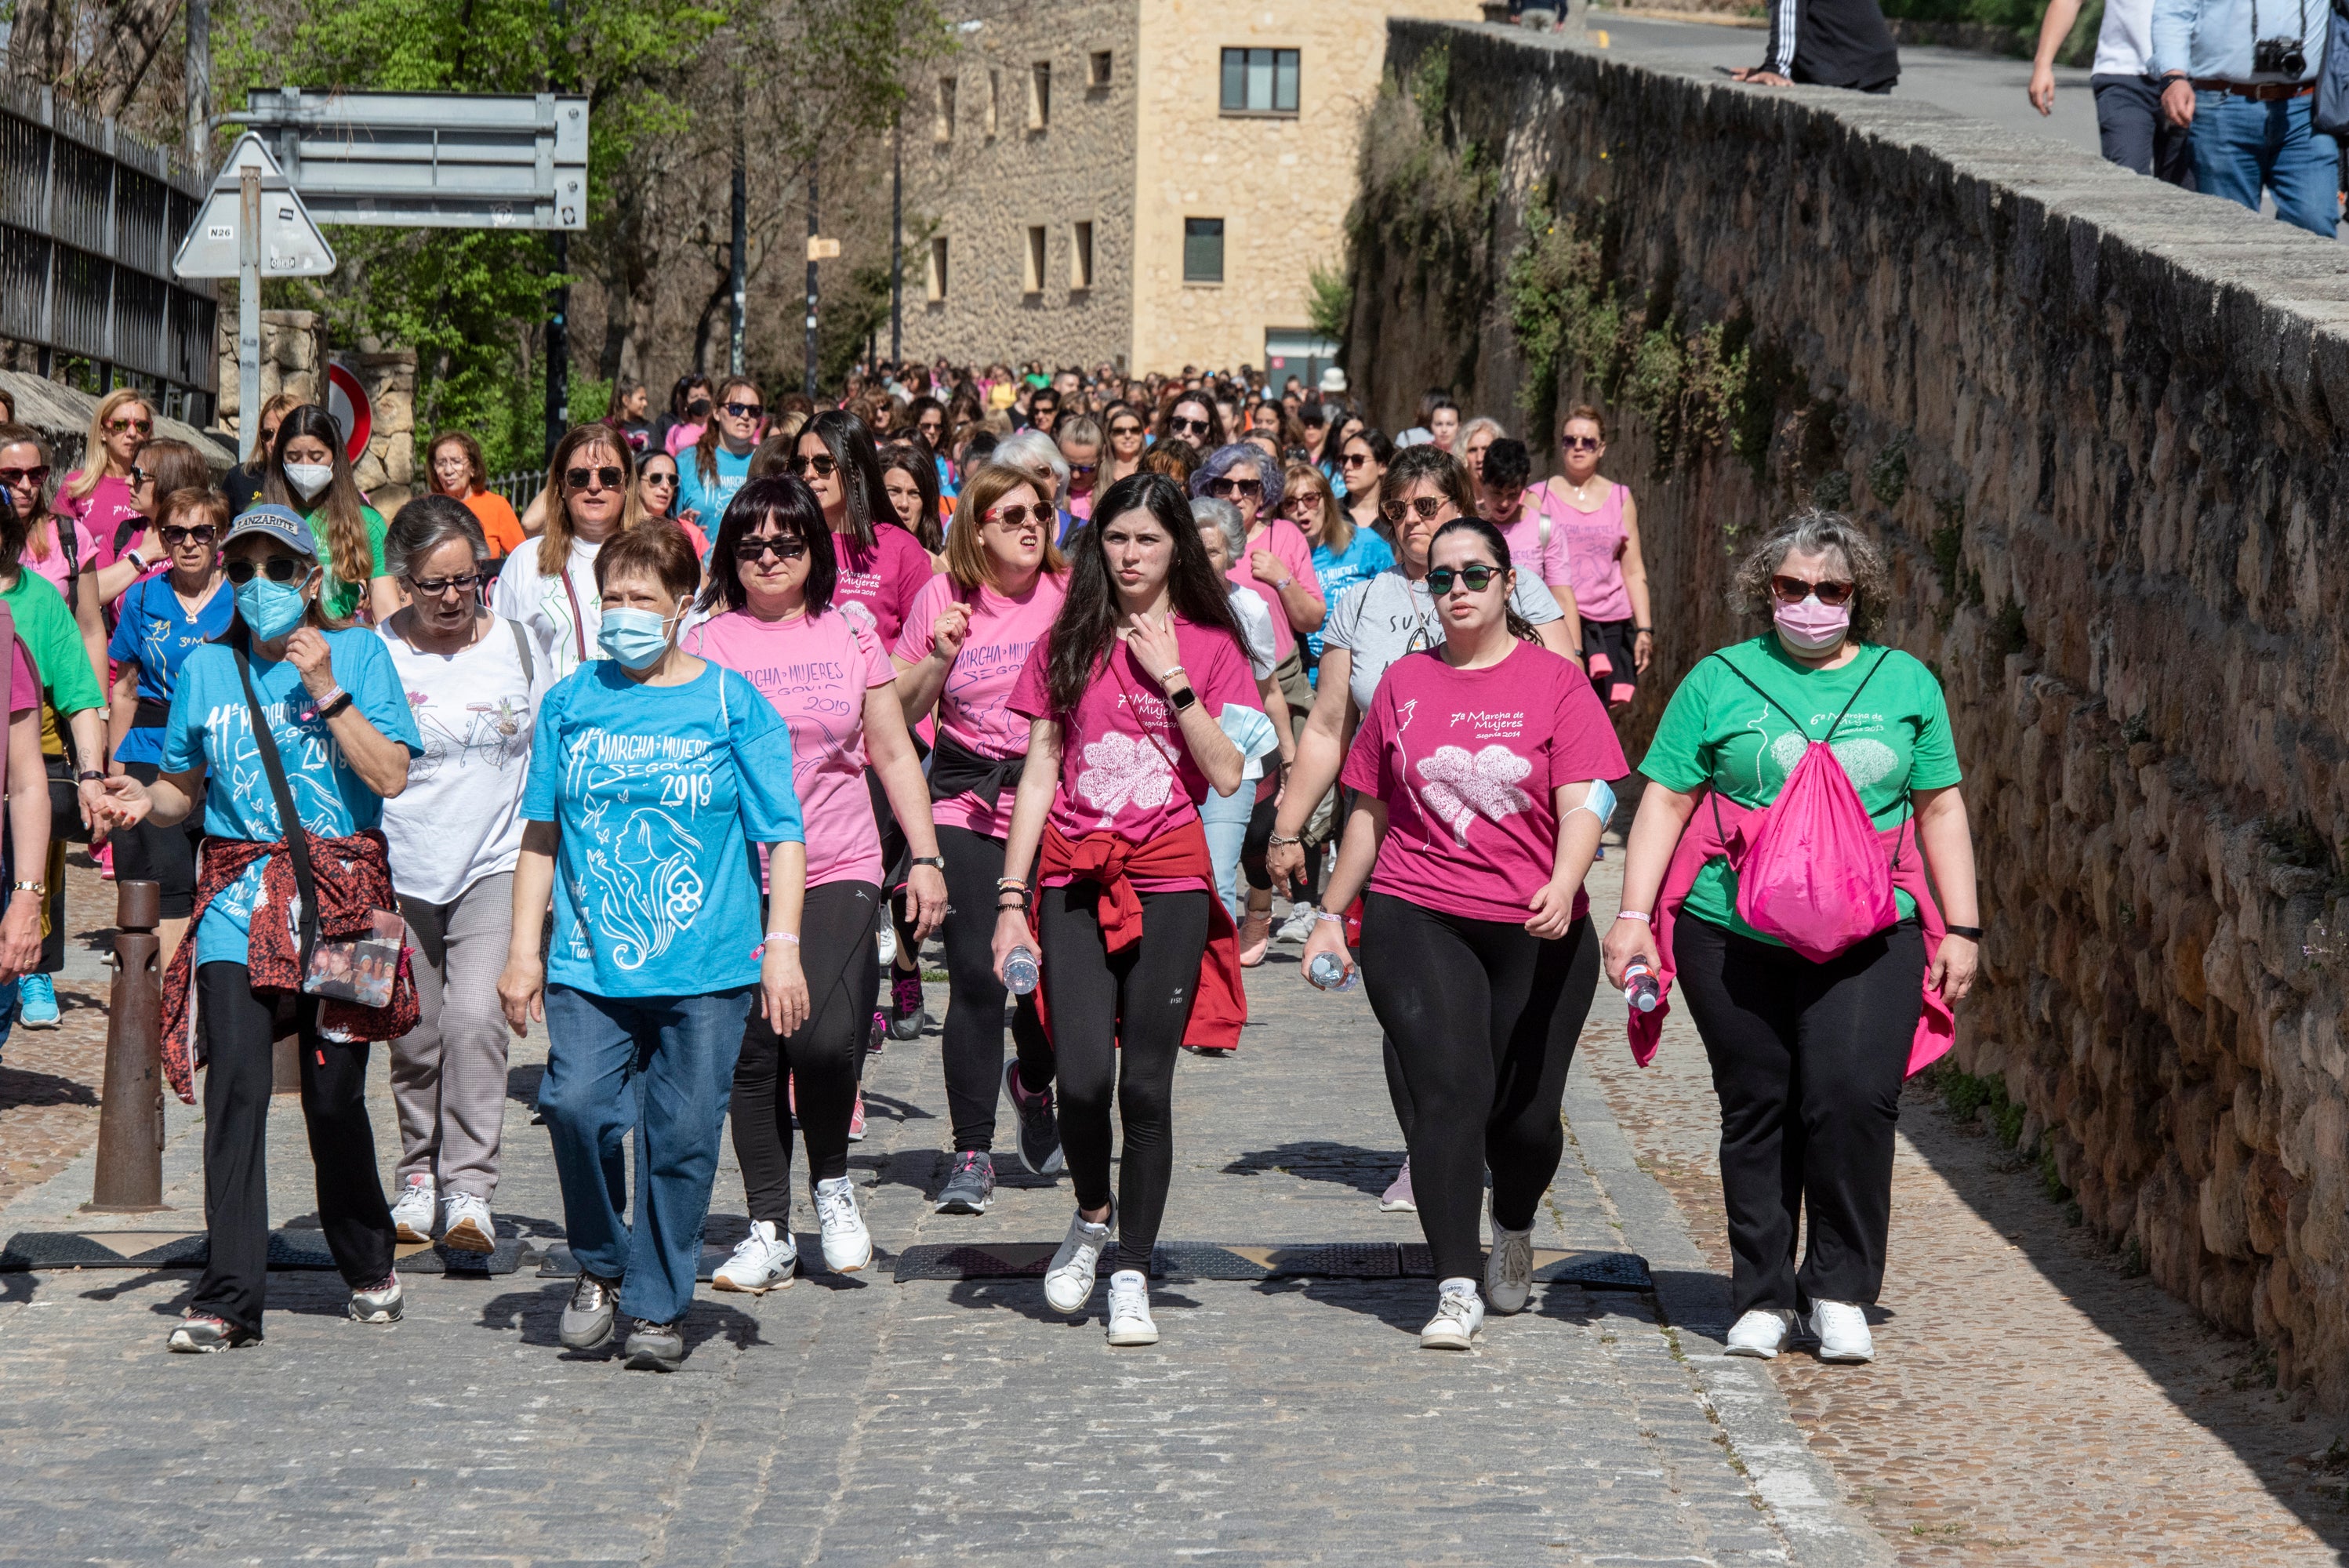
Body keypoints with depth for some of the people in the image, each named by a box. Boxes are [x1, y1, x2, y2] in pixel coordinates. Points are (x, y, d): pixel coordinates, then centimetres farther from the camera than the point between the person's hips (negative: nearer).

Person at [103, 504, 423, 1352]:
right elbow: (186, 789, 16)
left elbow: (389, 777, -6)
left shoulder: (358, 653, 3)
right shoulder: (207, 667, 10)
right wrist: (145, 801, -5)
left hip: (340, 896, -1)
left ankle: (368, 1266, 26)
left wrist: (326, 691, -13)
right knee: (235, 1083, -12)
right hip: (239, 899, 1)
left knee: (334, 1092, 2)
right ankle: (229, 1296, -11)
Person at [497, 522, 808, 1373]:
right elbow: (541, 834, 14)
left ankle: (656, 1308, 15)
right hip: (590, 962, 1)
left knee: (682, 1137, 0)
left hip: (706, 968, -1)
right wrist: (524, 948, 9)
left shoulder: (733, 703, 3)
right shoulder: (570, 703, 10)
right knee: (577, 1105, -16)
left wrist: (782, 945, -7)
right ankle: (600, 1269, 8)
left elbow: (783, 835, 2)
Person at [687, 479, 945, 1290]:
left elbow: (894, 755, 13)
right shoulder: (706, 643, 4)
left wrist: (926, 858, 7)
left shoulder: (850, 636, 8)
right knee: (753, 1053, 2)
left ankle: (832, 1182, 9)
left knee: (824, 1038, -17)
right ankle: (770, 1231, 14)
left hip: (839, 868, 0)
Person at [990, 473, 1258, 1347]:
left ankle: (1132, 1274, 9)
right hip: (1076, 877, 1)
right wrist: (1011, 897, 2)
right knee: (1081, 1076, -12)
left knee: (1146, 1083, -3)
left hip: (1170, 881, -1)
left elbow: (1228, 775, -4)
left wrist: (1171, 678, -9)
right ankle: (1093, 1218, 17)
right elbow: (1039, 773, 7)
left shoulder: (1210, 646, 6)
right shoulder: (1069, 643, 10)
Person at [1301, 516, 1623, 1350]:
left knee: (1526, 1116, 3)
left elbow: (1584, 804, -7)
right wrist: (1333, 914, 17)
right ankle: (1456, 1290, -14)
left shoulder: (1557, 681, 2)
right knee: (1450, 1087, -16)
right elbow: (1370, 809, 18)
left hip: (1537, 932, -1)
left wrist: (1564, 883, -25)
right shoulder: (1404, 682, 10)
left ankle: (1514, 1226, 37)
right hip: (1417, 919, 1)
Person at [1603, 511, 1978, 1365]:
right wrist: (1633, 916, -3)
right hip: (1734, 935, 0)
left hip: (1868, 940, 0)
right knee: (1756, 1110, 3)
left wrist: (1960, 928, 11)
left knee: (1854, 1096, -14)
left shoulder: (1906, 684, 12)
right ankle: (1763, 1296, 16)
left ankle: (1839, 1292, 0)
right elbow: (1665, 802, 6)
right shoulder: (1719, 682, 7)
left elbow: (1941, 808, 16)